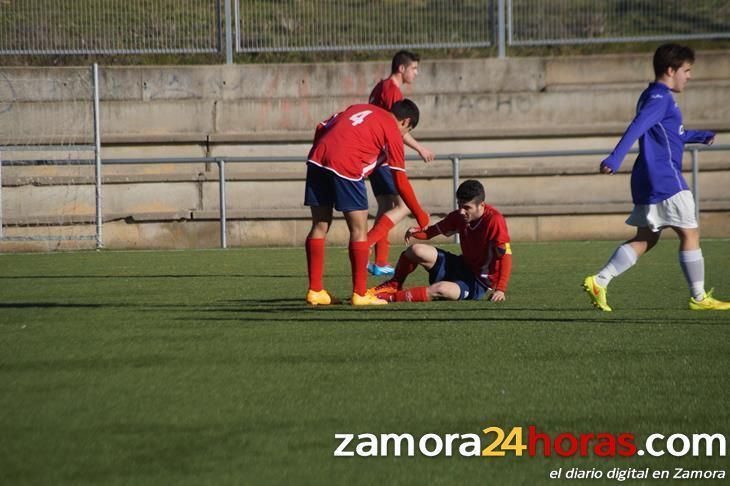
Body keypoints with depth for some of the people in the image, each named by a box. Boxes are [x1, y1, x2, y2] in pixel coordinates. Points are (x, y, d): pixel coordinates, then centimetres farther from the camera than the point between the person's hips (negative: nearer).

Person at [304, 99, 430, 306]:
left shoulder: (359, 108, 27)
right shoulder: (392, 131, 9)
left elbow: (321, 129, 21)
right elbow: (400, 182, 8)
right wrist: (420, 215, 17)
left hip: (317, 159, 6)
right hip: (346, 168, -6)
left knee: (320, 226, 14)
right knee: (359, 229, 5)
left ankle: (315, 291, 16)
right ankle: (360, 294, 5)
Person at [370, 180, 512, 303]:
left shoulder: (494, 220, -24)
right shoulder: (458, 216, -2)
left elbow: (505, 255, -27)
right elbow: (434, 231, 6)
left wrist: (500, 289, -33)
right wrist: (416, 232, -18)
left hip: (479, 283, -7)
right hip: (462, 267, 7)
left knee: (441, 290, -36)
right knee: (416, 251, -12)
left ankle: (391, 297, -26)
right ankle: (393, 285, 12)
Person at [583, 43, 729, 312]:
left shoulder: (654, 97, 20)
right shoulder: (660, 98, -12)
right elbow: (637, 128, -26)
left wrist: (700, 136, 38)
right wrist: (615, 159, -37)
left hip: (648, 180, 10)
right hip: (665, 179, -10)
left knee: (645, 239, 8)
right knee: (690, 233, -2)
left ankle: (599, 282, -1)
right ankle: (698, 297, 3)